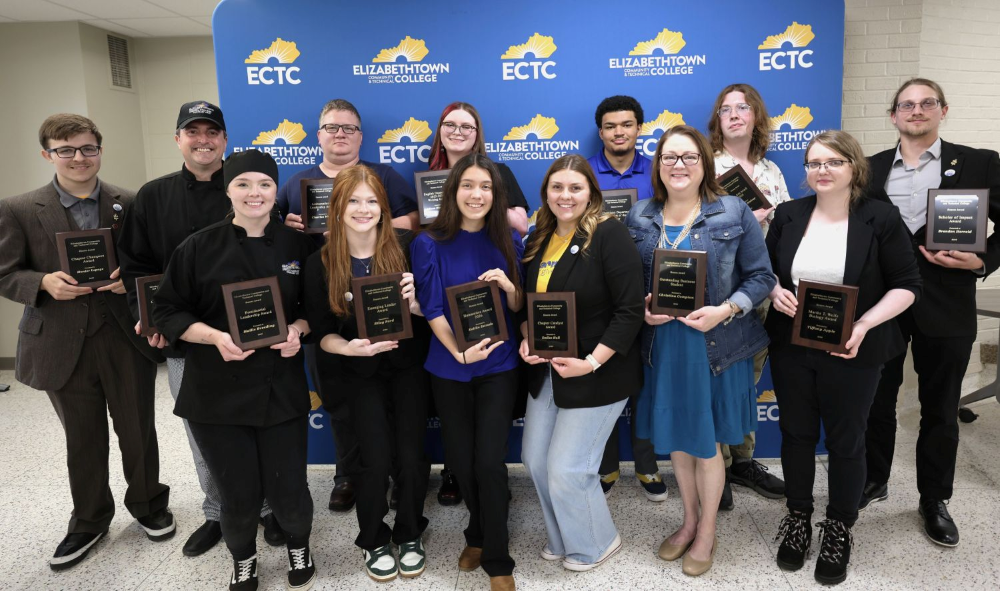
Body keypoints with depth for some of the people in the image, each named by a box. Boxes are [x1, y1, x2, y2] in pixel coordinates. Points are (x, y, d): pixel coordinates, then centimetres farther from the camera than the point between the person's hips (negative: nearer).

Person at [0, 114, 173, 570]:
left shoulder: (130, 204, 0)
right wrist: (44, 282, -18)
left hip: (127, 337, 0)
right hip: (63, 344, 0)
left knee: (137, 429, 13)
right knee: (82, 438, 15)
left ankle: (148, 504, 36)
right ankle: (89, 521, 35)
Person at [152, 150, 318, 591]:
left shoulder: (296, 244, 1)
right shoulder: (200, 247, -4)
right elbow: (167, 311, -1)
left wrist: (298, 329, -12)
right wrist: (217, 337, -17)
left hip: (282, 389, 1)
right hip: (217, 391, -1)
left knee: (287, 486, 6)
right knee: (238, 492, 8)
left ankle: (298, 547, 38)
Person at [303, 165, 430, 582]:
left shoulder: (405, 246, -12)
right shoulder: (320, 263, -10)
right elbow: (322, 331, -6)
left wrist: (414, 301, -25)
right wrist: (350, 347, -25)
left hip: (409, 364, 0)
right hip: (361, 372, 0)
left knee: (411, 453, 0)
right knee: (377, 458, -5)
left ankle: (409, 535, 27)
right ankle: (373, 541, 23)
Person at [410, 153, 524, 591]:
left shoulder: (508, 240, 0)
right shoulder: (429, 244, -5)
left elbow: (520, 308, 4)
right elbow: (432, 309, -8)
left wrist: (509, 286, -18)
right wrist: (459, 352, -20)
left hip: (499, 364, 0)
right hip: (449, 366, 1)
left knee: (489, 461, -5)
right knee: (460, 459, 11)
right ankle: (480, 535, 39)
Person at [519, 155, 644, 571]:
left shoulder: (609, 235, -16)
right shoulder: (540, 238, 7)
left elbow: (631, 310, -20)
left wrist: (591, 362, -23)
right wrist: (526, 341, -2)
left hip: (598, 374, -7)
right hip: (547, 370, 8)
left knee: (567, 467, -1)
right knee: (535, 459, 13)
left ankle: (595, 543, 28)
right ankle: (563, 537, 38)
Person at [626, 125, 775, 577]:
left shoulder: (734, 213, -5)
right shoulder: (639, 219, 3)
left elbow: (760, 277, -4)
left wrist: (725, 310, -19)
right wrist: (641, 309, -12)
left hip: (716, 348, -3)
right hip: (663, 346, 3)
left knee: (706, 444, 9)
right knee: (675, 438, 16)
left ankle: (707, 532, 33)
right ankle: (689, 521, 40)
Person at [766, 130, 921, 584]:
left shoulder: (881, 218, -8)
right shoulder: (789, 214, 2)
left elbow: (907, 285, -7)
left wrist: (864, 325, -21)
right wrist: (774, 291, -11)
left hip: (852, 353, -3)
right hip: (791, 347, 3)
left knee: (845, 440, 10)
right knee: (796, 433, 13)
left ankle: (839, 528, 31)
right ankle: (798, 516, 33)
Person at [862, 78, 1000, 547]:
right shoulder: (870, 169, 5)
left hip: (945, 308, -1)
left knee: (939, 410, 11)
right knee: (877, 401, 14)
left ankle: (934, 501, 29)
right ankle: (873, 480, 34)